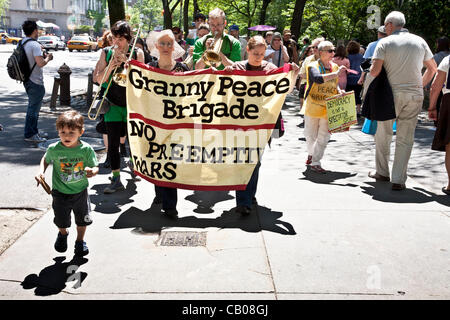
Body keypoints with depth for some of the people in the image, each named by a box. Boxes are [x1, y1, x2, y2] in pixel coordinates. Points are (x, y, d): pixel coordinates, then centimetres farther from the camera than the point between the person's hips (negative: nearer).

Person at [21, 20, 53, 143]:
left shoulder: (21, 43, 9)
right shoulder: (34, 45, -19)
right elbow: (40, 63, -26)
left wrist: (41, 54, 14)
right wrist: (47, 58, -8)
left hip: (27, 80, 9)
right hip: (35, 82, -9)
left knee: (33, 106, 20)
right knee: (33, 108, -1)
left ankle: (34, 130, 30)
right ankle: (29, 134, 5)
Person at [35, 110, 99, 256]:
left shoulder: (86, 149, -17)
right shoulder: (54, 149, -16)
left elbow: (95, 167, -9)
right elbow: (46, 160, 5)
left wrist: (92, 171, -32)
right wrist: (41, 172, -13)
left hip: (80, 191, 0)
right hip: (60, 192, 0)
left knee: (82, 219, 15)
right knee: (61, 221, 16)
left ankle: (80, 241, 44)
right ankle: (63, 234, 52)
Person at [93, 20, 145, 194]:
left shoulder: (137, 53, 1)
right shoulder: (106, 53, 4)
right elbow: (98, 79, 1)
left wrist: (127, 62, -18)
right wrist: (110, 67, -16)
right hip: (113, 104, 1)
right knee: (113, 142, -3)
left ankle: (133, 162, 36)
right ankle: (116, 179, 5)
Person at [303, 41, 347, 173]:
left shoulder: (335, 67, 9)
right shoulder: (313, 66, -9)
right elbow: (318, 79, -30)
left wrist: (339, 91, 3)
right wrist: (337, 73, -29)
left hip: (328, 108, 4)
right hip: (313, 106, -4)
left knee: (323, 137, 1)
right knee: (310, 135, 8)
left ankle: (315, 162, 8)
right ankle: (311, 154, 36)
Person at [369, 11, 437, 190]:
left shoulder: (385, 42, -4)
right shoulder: (419, 41, 8)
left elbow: (375, 71, -13)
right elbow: (432, 68, 16)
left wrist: (370, 71, 9)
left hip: (391, 95, -2)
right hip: (415, 96, 3)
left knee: (383, 134, 15)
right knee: (405, 138, 5)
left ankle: (382, 172, 25)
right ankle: (399, 180, 3)